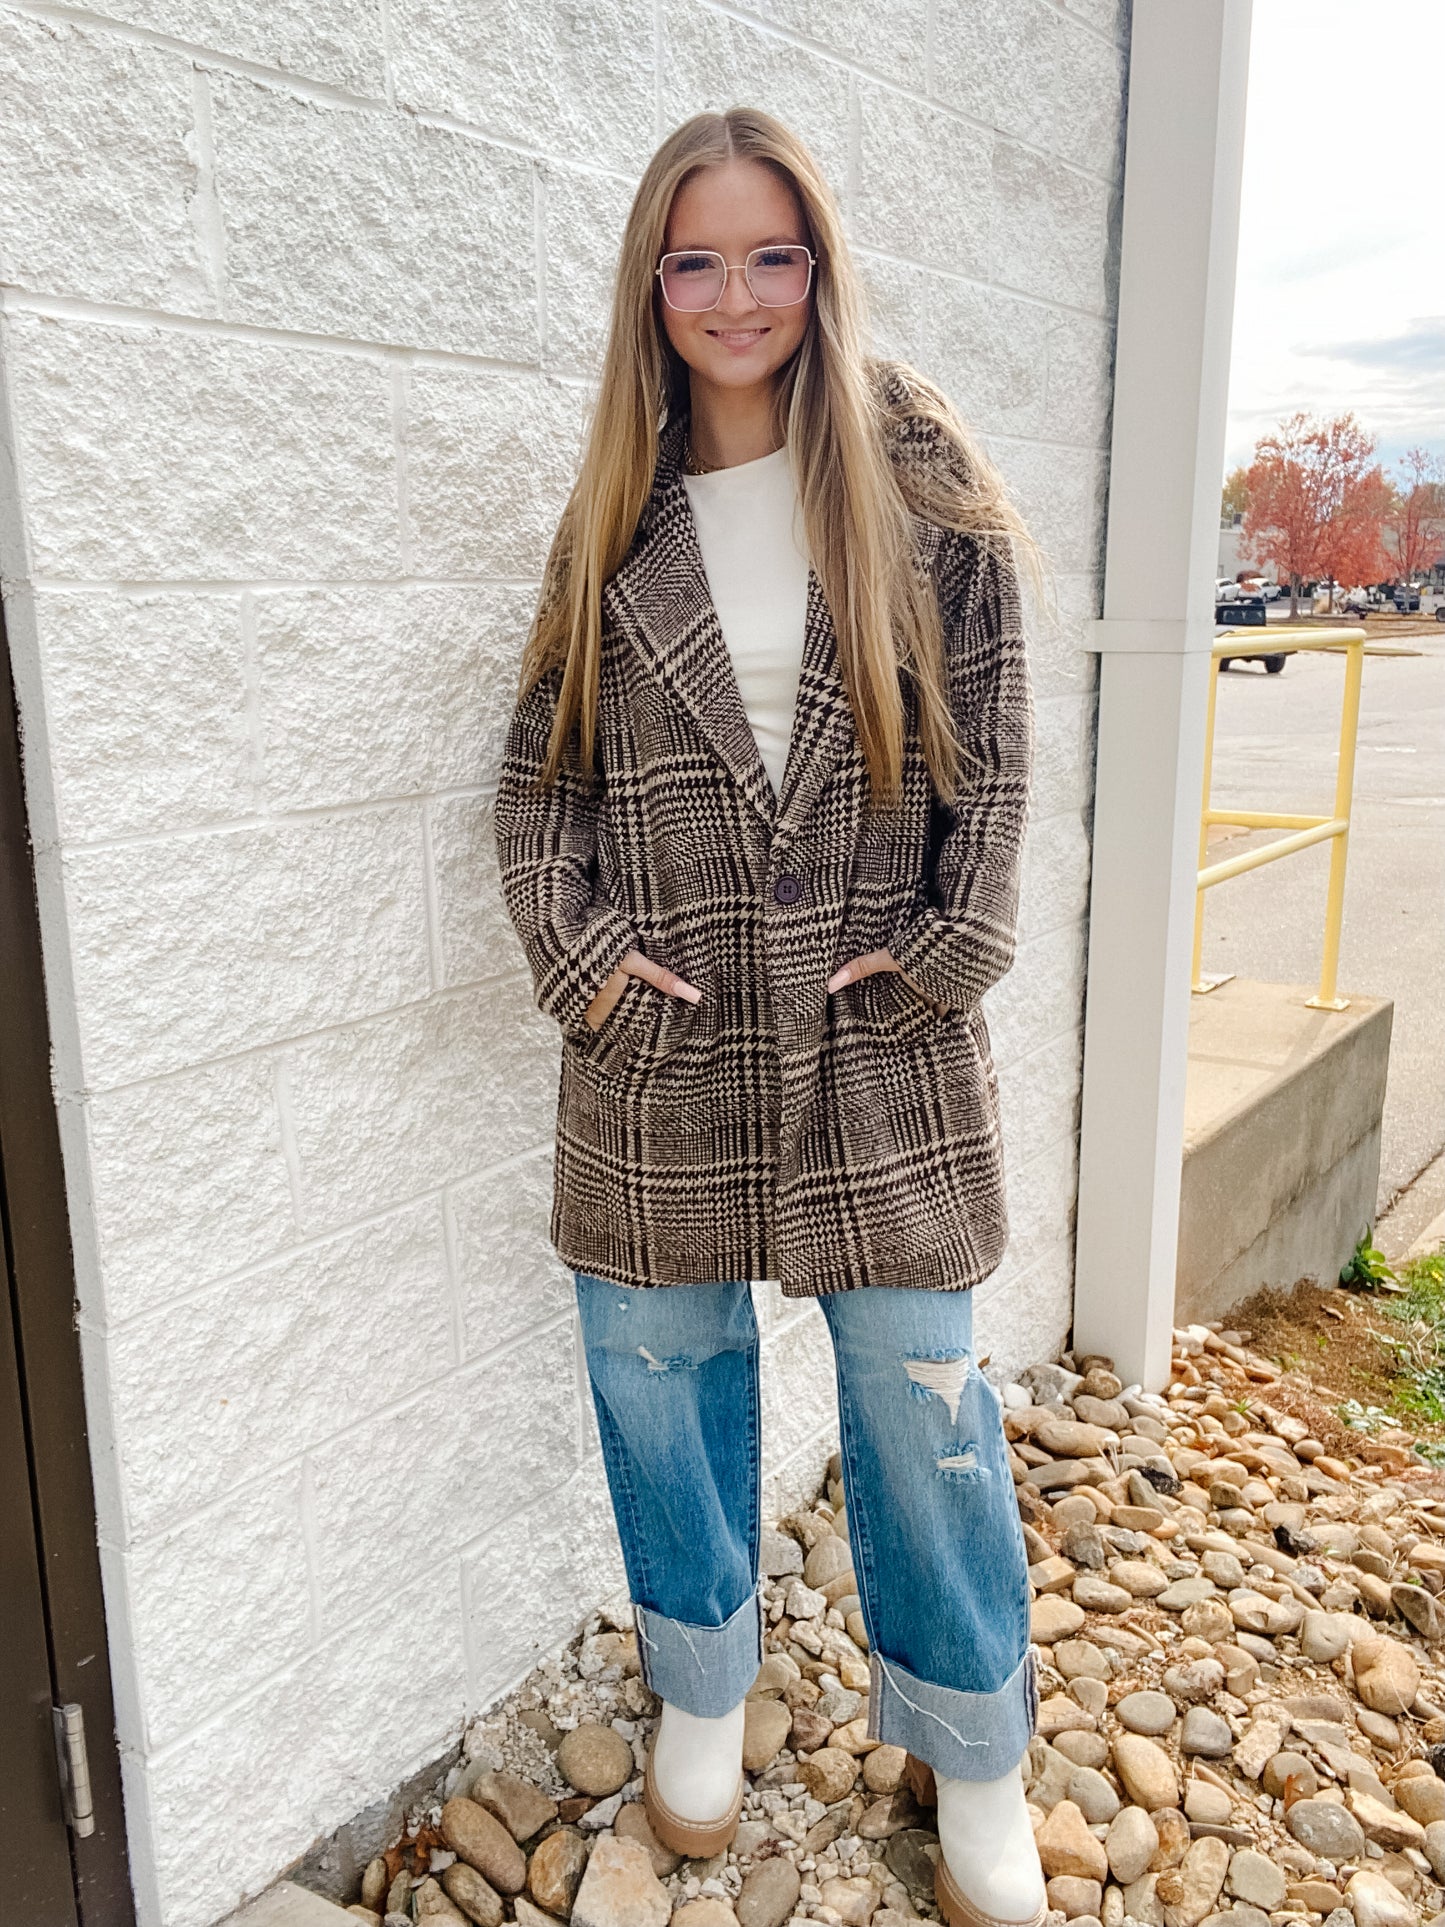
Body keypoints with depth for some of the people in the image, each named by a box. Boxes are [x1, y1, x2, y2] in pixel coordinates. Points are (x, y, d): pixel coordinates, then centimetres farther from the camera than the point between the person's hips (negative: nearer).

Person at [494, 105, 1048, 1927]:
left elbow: (994, 752, 0)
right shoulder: (614, 520, 6)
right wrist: (577, 943, -6)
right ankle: (701, 1692, 39)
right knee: (659, 1365, 13)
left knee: (918, 1386, 6)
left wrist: (948, 950, -9)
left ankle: (972, 1757, 30)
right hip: (662, 1046, 3)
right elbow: (540, 768, 6)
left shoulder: (924, 492, 1)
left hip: (879, 1040, -2)